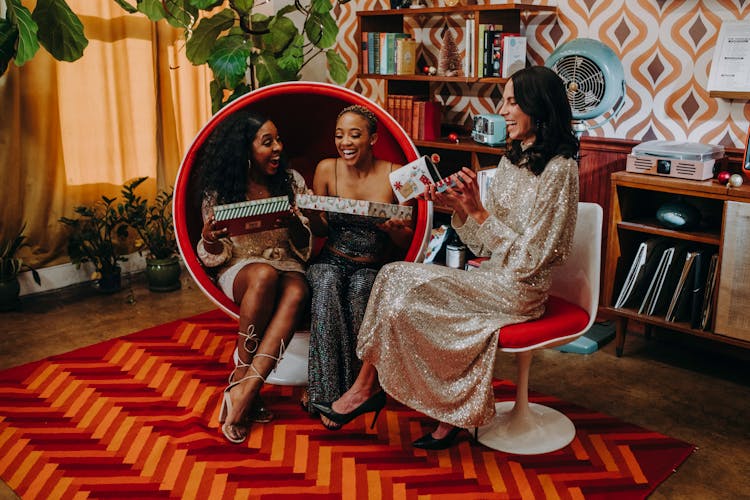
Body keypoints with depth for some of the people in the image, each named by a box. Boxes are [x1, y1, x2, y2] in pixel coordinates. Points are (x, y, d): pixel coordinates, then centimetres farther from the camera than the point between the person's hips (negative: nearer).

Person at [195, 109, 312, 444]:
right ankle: (246, 383, -26)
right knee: (265, 275, -39)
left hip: (287, 265, 2)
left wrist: (297, 224, -16)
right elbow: (214, 255, 4)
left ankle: (244, 388, -37)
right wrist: (209, 240, -20)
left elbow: (306, 245, 6)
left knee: (297, 292, -36)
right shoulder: (220, 191, -1)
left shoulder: (292, 181, 4)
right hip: (240, 269, -2)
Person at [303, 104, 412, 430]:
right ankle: (329, 392, -31)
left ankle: (320, 389, -24)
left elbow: (406, 241, 2)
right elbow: (321, 231, 7)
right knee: (327, 284, -34)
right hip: (331, 261, 1)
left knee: (359, 289, -34)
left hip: (372, 268, 0)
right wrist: (312, 213, -16)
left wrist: (393, 228, -21)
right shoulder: (327, 169, 0)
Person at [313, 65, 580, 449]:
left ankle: (367, 387, 1)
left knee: (407, 288, -20)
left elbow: (527, 258, -19)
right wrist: (457, 206, -5)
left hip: (519, 290, -8)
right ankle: (368, 388, -7)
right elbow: (485, 246, 10)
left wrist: (477, 210, -19)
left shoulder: (558, 170, -14)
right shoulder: (513, 159, 12)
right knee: (394, 276, -10)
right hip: (493, 279, 8)